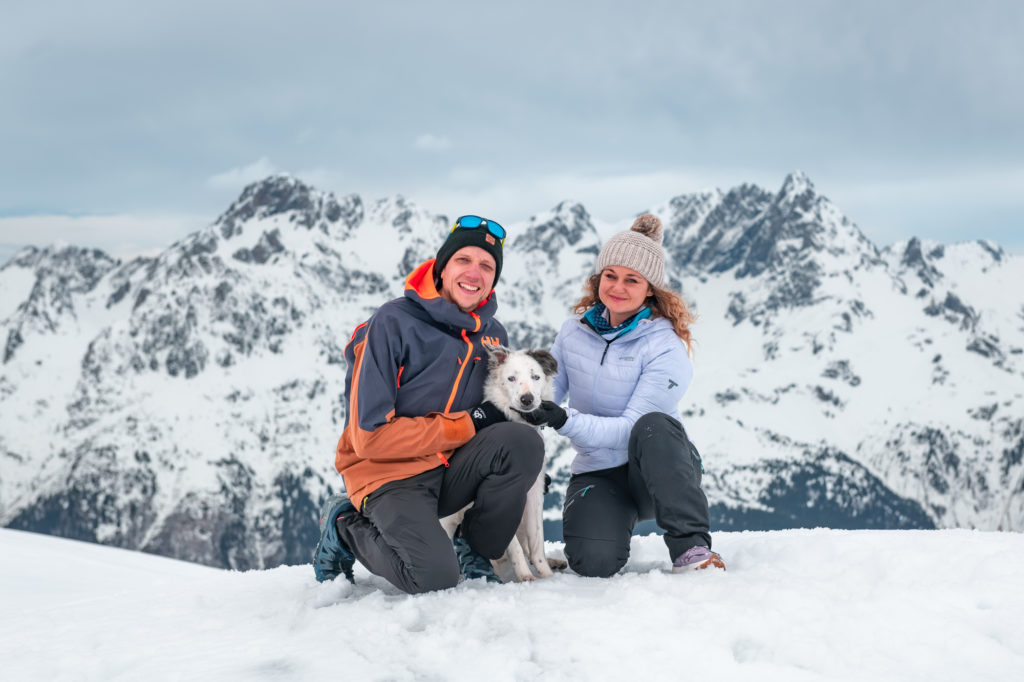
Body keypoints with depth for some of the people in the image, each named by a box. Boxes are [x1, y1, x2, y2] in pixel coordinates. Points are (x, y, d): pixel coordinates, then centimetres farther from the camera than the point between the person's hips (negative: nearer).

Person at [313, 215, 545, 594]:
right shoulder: (394, 323, -14)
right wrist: (463, 426, -15)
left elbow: (494, 413, 19)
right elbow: (369, 435, -17)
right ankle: (347, 527, 3)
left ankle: (475, 552, -2)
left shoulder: (493, 334, 6)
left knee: (523, 443, -22)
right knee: (435, 577, -27)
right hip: (389, 475, -5)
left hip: (451, 470, 5)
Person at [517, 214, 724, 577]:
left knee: (654, 426, -38)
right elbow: (544, 394, 10)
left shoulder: (666, 348, -12)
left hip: (657, 471, -2)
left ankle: (691, 548, -28)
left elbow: (633, 428, -20)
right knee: (594, 564, -28)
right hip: (597, 472, 2)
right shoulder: (575, 330, 3)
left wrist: (565, 421, -34)